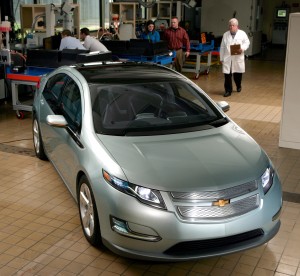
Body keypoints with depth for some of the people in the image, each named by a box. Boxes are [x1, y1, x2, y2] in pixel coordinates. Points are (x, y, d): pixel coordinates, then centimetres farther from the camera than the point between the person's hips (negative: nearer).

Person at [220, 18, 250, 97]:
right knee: (227, 75, -4)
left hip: (238, 59, -1)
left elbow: (247, 42, 3)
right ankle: (228, 91, 5)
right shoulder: (225, 34, 8)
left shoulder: (242, 33, 2)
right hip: (227, 58, 1)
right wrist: (221, 58, 7)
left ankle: (238, 86, 39)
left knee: (237, 74, 11)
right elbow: (222, 47, 9)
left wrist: (242, 48, -17)